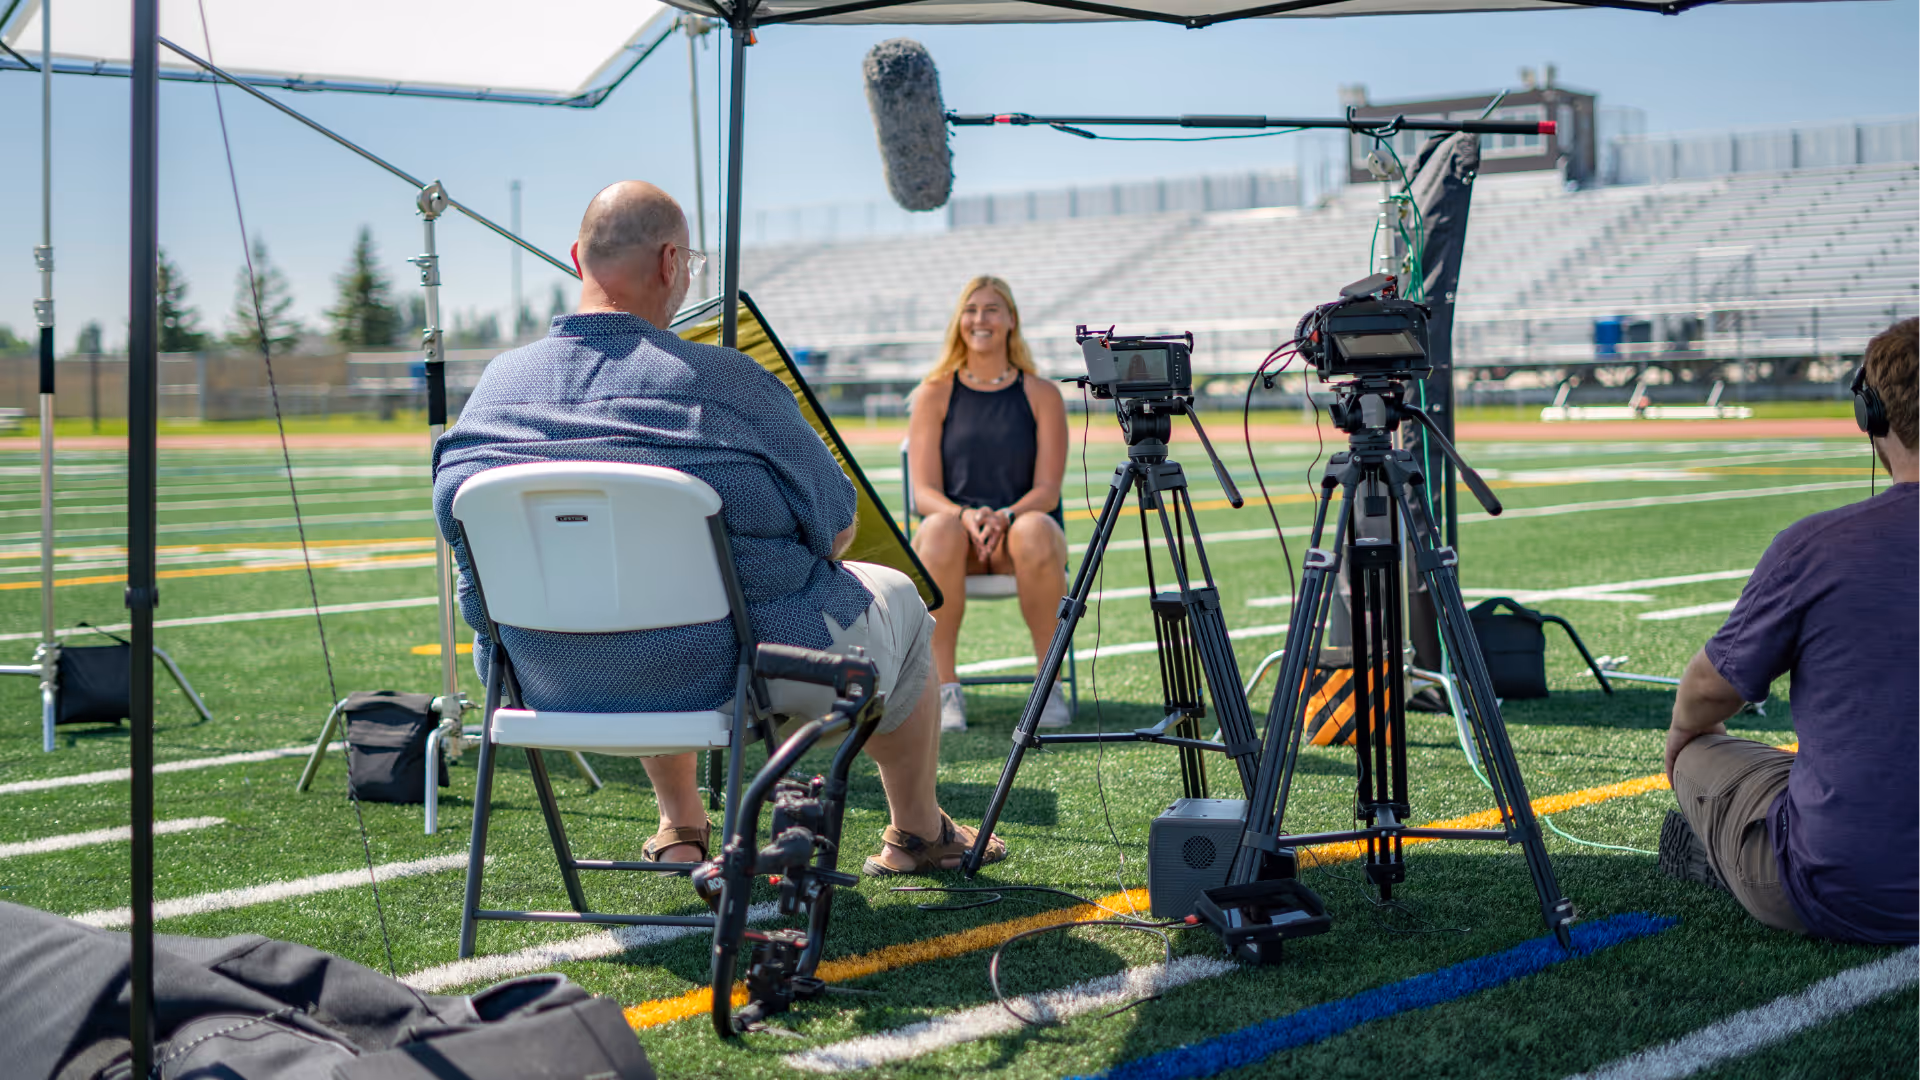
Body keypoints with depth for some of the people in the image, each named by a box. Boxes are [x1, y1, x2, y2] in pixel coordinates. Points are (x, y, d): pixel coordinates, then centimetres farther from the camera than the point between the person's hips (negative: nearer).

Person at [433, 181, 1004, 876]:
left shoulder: (493, 387, -5)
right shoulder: (722, 382, -20)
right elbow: (837, 528, -9)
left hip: (552, 686, 5)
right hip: (735, 678, -5)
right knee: (898, 602, 23)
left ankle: (680, 829, 46)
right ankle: (917, 833, 39)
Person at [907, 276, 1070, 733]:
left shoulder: (1042, 395, 6)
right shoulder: (935, 394, 7)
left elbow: (1047, 489, -2)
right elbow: (924, 492, -1)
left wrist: (1006, 517, -23)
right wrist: (965, 516, -23)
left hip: (1020, 522, 0)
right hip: (954, 522, 0)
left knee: (1036, 533, -37)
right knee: (940, 532, -37)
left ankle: (1050, 684, -25)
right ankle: (944, 688, -29)